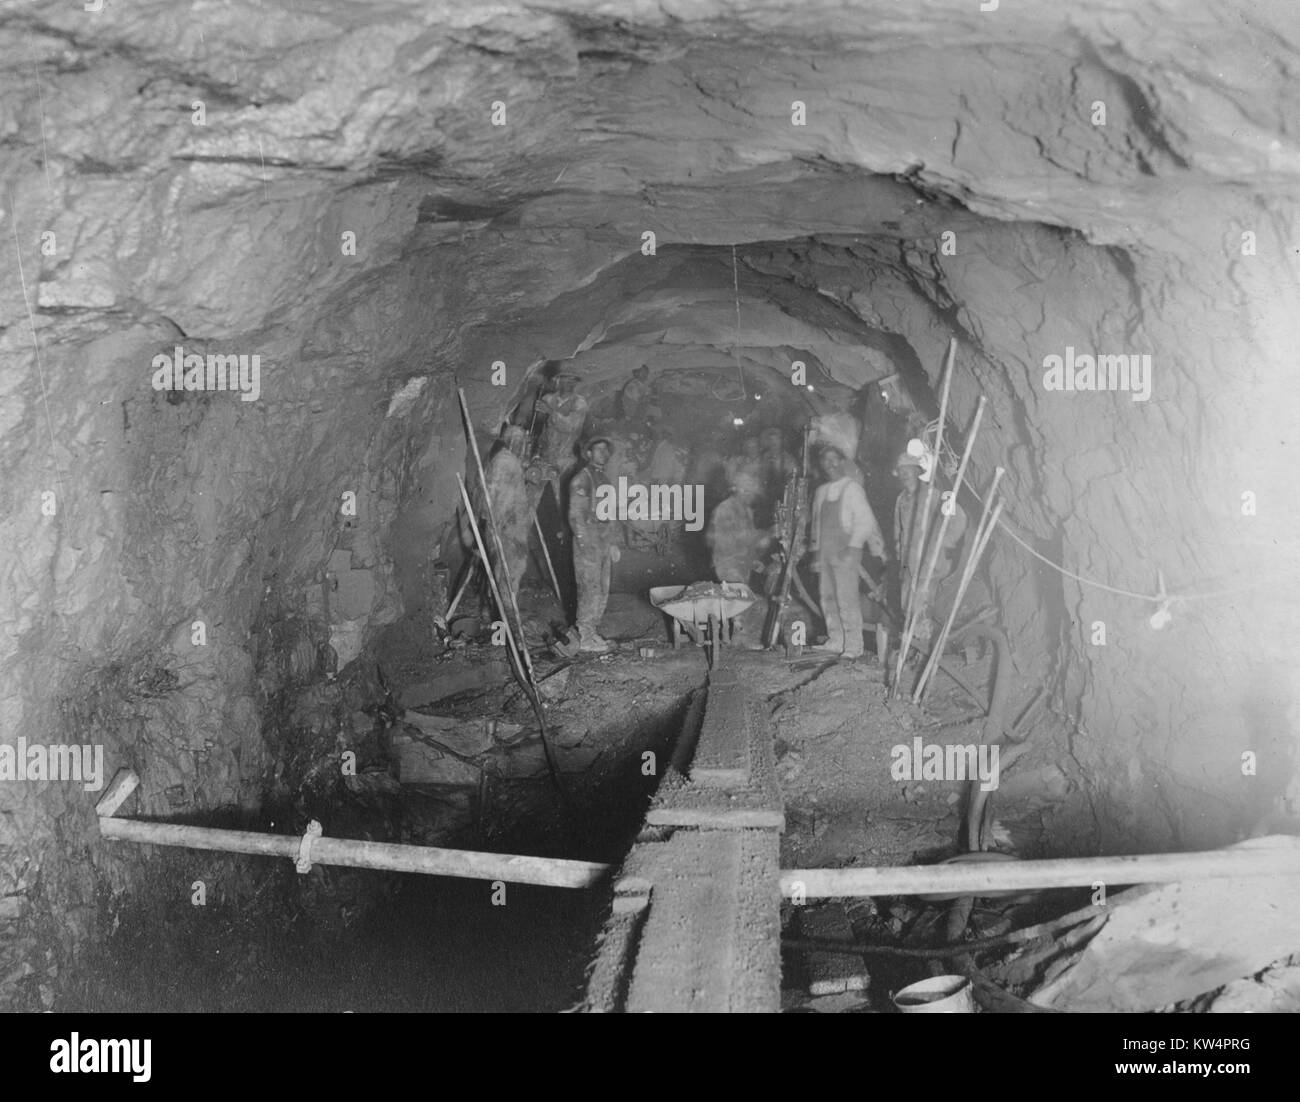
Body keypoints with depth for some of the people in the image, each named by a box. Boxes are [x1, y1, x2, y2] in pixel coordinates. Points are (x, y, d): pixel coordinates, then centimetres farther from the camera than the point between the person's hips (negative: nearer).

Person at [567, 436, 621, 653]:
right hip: (588, 540, -9)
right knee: (590, 590, -8)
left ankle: (592, 632, 18)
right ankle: (585, 638, -3)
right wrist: (585, 545, -19)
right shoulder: (581, 479, -11)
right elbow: (576, 514, -15)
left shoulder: (604, 479, 16)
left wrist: (613, 543, 19)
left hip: (604, 540, 9)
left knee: (602, 590, 10)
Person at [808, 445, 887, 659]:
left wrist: (852, 548, -14)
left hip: (846, 550, -6)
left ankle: (853, 646, -9)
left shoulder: (852, 488, -2)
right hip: (825, 551, 7)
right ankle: (835, 641, 13)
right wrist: (816, 551, 15)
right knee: (828, 598, 6)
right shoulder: (820, 491, 17)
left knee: (847, 598, -11)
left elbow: (864, 520, -7)